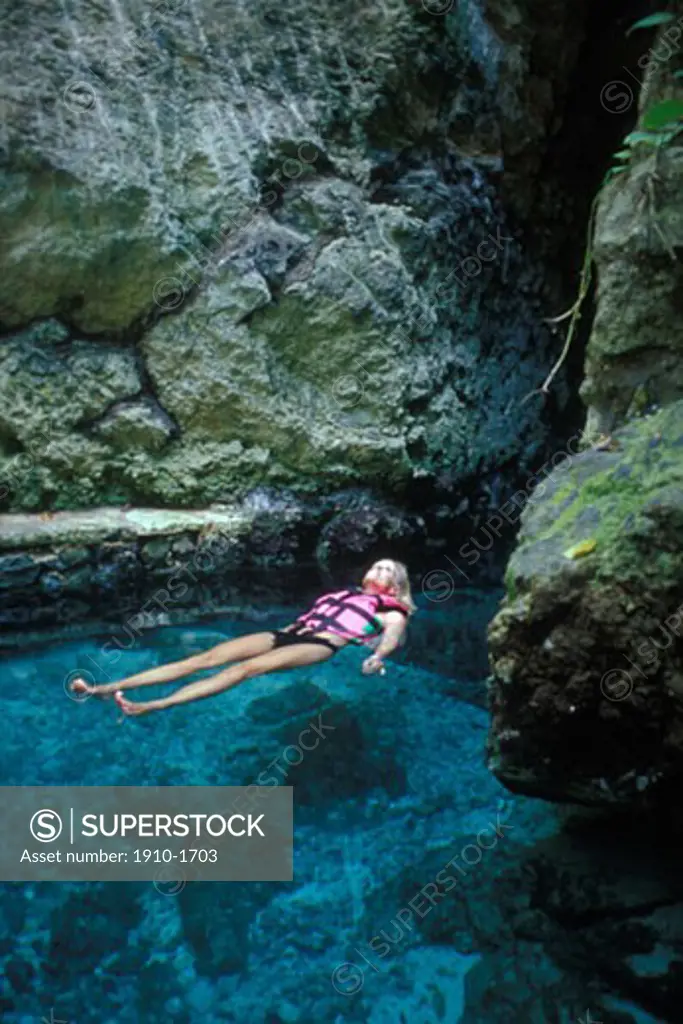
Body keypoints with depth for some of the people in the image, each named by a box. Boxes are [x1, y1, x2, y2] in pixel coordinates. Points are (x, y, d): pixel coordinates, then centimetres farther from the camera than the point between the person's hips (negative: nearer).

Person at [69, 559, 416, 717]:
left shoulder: (390, 609, 17)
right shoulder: (345, 594, 34)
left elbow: (393, 637, -2)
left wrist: (377, 658, -22)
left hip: (321, 643, -6)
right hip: (290, 633, 6)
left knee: (247, 668, -31)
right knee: (210, 656, -12)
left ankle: (155, 706, -46)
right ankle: (109, 688, -20)